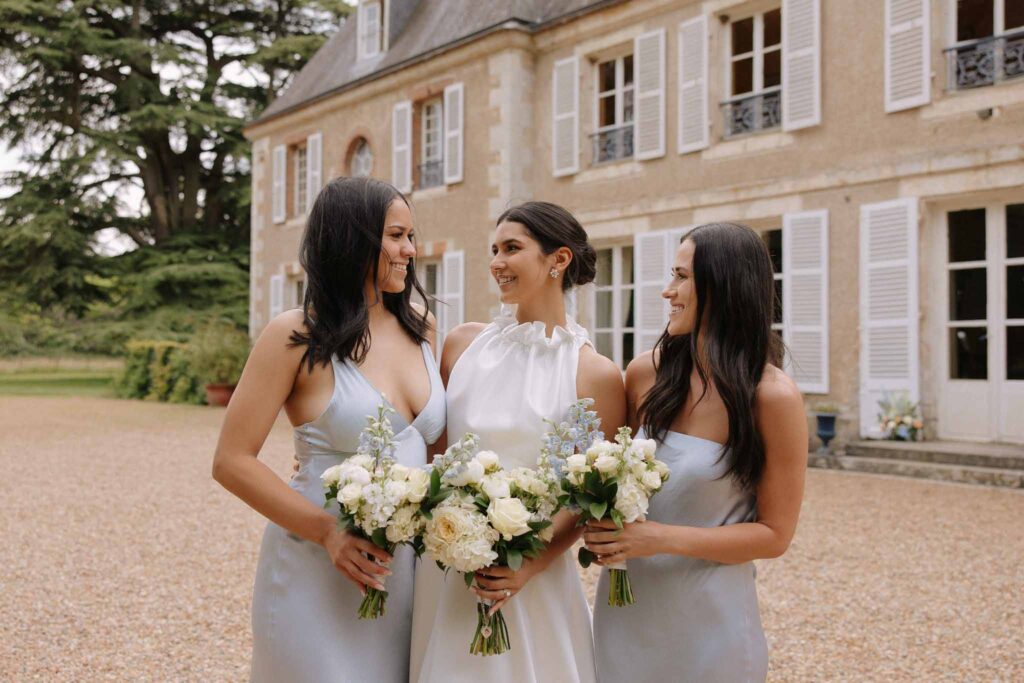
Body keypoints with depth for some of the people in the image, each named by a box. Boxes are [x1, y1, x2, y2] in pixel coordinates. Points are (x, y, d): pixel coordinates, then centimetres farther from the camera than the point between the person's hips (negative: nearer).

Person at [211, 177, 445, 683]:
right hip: (318, 572, -5)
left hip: (406, 568, 5)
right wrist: (327, 531, -18)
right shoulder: (296, 335, -11)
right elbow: (232, 462, -11)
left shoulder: (421, 328, 4)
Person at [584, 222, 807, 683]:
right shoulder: (646, 373, -5)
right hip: (627, 605, 3)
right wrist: (604, 526, -12)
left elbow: (773, 535, -11)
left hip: (709, 615, -3)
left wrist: (663, 538, -21)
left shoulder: (774, 397, -15)